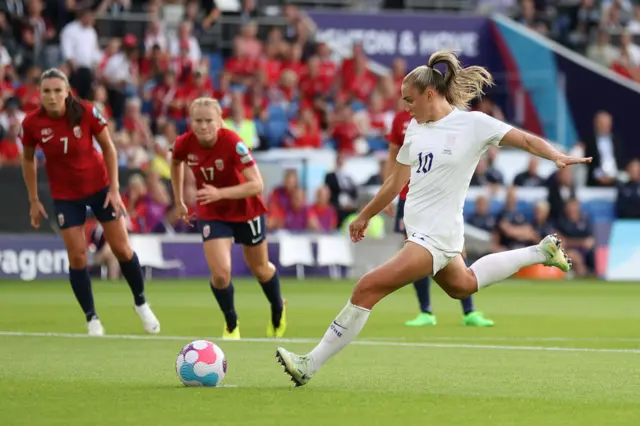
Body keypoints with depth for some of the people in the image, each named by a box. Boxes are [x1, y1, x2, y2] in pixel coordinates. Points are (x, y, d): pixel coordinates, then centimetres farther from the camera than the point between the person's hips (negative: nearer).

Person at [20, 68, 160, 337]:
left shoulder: (87, 113, -20)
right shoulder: (32, 123, -16)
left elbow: (108, 148, -7)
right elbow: (28, 160, 1)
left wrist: (114, 189, -9)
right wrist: (34, 201, 3)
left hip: (99, 186, 0)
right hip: (65, 195, 0)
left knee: (122, 249, 3)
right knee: (77, 257, -5)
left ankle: (141, 303, 27)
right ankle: (92, 318, 11)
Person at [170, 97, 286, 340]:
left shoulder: (233, 143, -31)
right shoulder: (184, 144, -19)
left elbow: (257, 185, -34)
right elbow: (175, 163, 8)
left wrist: (220, 193, -44)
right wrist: (179, 202, 11)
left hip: (245, 209, -2)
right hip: (211, 213, 2)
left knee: (260, 269, 17)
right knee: (220, 273, -15)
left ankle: (278, 311, 49)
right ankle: (231, 325, 13)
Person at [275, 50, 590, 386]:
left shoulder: (473, 123, -10)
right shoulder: (415, 129, 9)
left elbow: (526, 140, -8)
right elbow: (397, 181, 20)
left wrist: (557, 157, -26)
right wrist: (365, 216, 26)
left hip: (436, 237, -9)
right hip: (420, 231, 9)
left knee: (367, 288, -16)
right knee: (462, 286, 30)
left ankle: (310, 365, -12)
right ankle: (541, 252, 42)